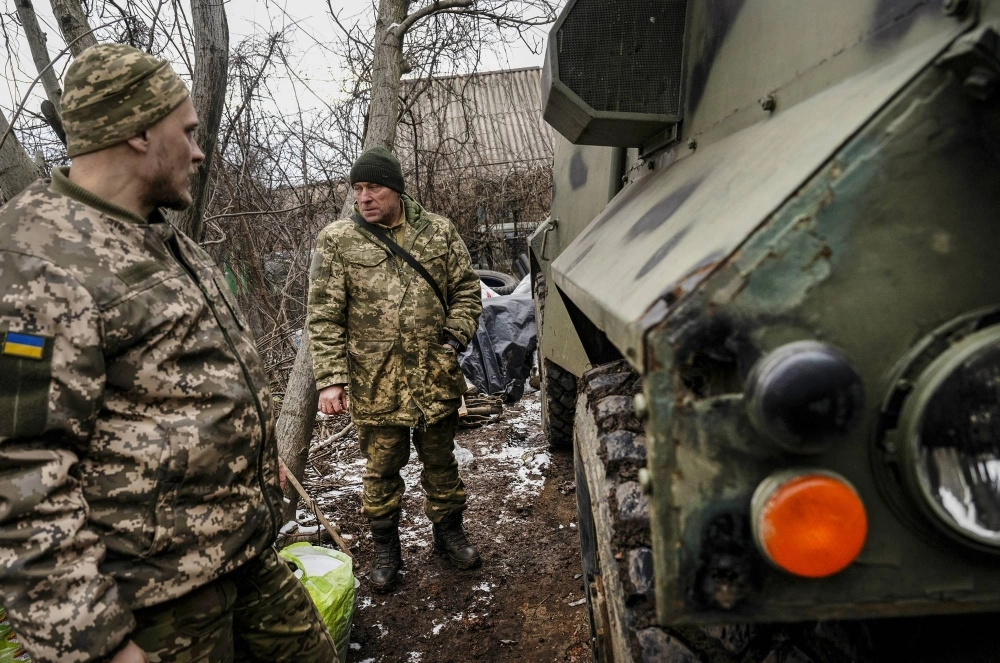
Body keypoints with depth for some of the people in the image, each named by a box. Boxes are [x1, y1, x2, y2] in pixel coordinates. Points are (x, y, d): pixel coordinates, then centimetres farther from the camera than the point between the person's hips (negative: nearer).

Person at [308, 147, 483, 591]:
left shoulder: (439, 232, 1)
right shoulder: (336, 241, -4)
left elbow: (466, 290, 9)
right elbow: (324, 317, -5)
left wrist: (454, 339, -4)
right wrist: (330, 378, -12)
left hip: (436, 380, 2)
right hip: (375, 385, -1)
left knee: (441, 462, 17)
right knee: (381, 470, 12)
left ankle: (448, 531, 39)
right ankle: (386, 550, 33)